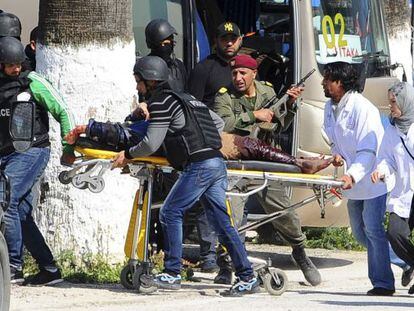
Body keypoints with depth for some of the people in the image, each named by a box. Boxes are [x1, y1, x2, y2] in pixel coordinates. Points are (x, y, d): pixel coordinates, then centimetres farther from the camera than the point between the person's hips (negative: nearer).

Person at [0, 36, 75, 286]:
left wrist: (69, 148, -4)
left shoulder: (32, 82, -4)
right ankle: (49, 269, 10)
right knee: (22, 213, 4)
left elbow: (63, 112, -2)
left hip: (32, 152, -6)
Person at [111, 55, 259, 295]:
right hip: (217, 162, 9)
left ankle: (172, 274, -4)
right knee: (222, 221, 6)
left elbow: (151, 144, -9)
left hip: (198, 165, -9)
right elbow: (218, 121, 31)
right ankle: (248, 277, 3)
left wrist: (128, 155, 5)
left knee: (171, 213, -2)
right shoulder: (185, 98, 23)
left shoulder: (161, 102, -5)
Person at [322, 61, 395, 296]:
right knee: (360, 232, 14)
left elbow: (367, 151, -29)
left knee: (373, 230, -9)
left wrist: (352, 175, -42)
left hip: (374, 178, -9)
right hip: (354, 180, 9)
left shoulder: (362, 109, -23)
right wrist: (338, 153, -4)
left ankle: (383, 283, -2)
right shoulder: (331, 107, 4)